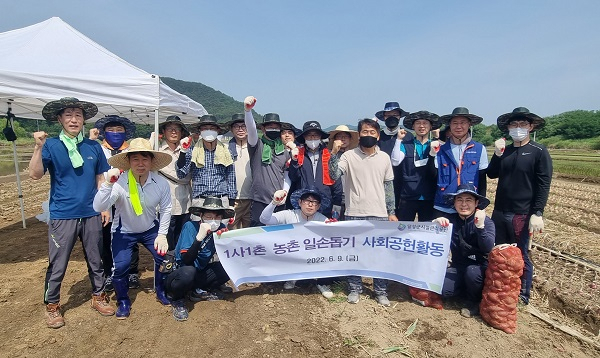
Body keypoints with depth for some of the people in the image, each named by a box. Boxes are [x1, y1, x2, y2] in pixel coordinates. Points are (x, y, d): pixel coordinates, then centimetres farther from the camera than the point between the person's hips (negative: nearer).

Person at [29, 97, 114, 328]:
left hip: (91, 214, 3)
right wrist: (39, 147, -26)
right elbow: (35, 175, -14)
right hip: (62, 216, -2)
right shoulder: (51, 145, -4)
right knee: (57, 265, 6)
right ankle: (51, 305, 27)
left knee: (95, 260, 14)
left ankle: (98, 296, 31)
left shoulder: (93, 147, 4)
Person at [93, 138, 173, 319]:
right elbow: (98, 207, -35)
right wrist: (108, 183, -49)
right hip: (124, 231, -2)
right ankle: (123, 301, 14)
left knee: (164, 258, -8)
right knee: (120, 266, -16)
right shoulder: (119, 182, -27)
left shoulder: (161, 183, -18)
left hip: (150, 229, 2)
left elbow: (165, 209, -6)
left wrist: (162, 234, -8)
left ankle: (161, 292, 22)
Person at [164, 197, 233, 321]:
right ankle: (176, 299, -5)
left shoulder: (220, 228, -7)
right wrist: (199, 237, -40)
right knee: (188, 272, -37)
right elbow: (186, 261, -28)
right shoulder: (190, 227, -20)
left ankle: (199, 291, 4)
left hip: (199, 273, 5)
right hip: (176, 275, -5)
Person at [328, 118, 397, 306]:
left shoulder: (384, 157, 6)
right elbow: (334, 175, -16)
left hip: (379, 214, 2)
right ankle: (355, 289, 23)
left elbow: (388, 186, 11)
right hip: (354, 213, -2)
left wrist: (392, 212, 9)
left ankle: (381, 291, 22)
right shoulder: (349, 156, -3)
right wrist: (334, 153, -25)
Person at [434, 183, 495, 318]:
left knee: (471, 271, -36)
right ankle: (470, 289, 10)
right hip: (458, 267, 3)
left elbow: (488, 248, -26)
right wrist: (436, 222, -29)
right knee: (440, 288, -21)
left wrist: (480, 226, -41)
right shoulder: (451, 220, -2)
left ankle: (474, 302, -4)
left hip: (480, 267, -3)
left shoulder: (486, 222, -11)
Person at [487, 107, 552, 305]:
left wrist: (537, 213, -16)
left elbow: (543, 185, -10)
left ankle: (522, 296, 22)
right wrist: (497, 154, -8)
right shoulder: (504, 150, 10)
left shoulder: (539, 152, -6)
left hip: (522, 214, -5)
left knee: (520, 256, 5)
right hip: (499, 212, 5)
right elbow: (491, 174, 6)